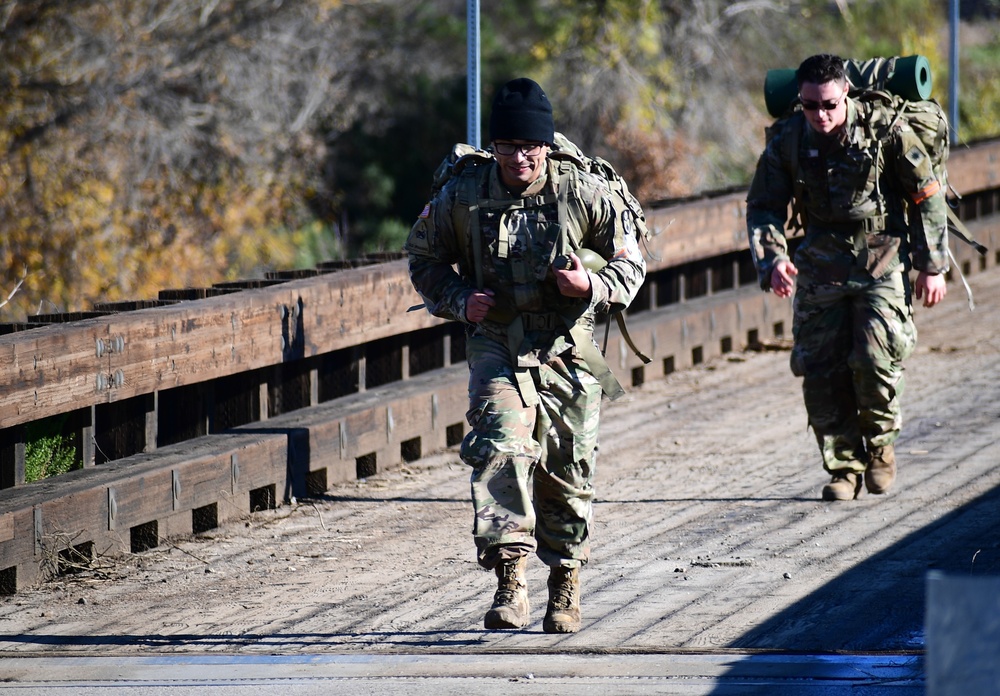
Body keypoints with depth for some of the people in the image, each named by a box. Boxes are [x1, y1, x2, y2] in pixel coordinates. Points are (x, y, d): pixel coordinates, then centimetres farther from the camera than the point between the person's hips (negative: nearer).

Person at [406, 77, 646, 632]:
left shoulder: (582, 194, -5)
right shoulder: (462, 196, -4)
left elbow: (630, 261, 6)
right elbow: (424, 259, 12)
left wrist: (593, 287, -15)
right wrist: (459, 299, -6)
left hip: (566, 348, 1)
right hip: (496, 344, -1)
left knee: (568, 470, 7)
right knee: (502, 448, -22)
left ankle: (565, 585, 26)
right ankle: (510, 581, -25)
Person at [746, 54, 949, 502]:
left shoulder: (883, 129, -12)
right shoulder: (787, 140, -5)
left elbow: (928, 196, -2)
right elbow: (763, 208, 1)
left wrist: (932, 266, -1)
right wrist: (771, 259, -17)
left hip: (883, 261, -3)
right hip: (821, 268, 3)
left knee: (874, 358, -18)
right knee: (821, 372, -2)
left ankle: (880, 443, 8)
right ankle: (843, 468, 11)